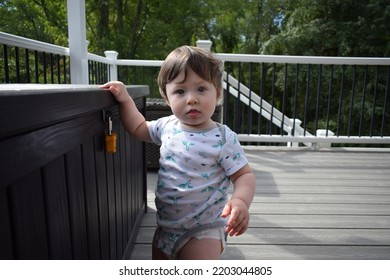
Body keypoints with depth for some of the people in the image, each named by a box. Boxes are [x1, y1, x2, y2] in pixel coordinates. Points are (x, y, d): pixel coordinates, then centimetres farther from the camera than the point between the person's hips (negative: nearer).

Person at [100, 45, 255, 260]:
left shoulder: (222, 138, -19)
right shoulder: (167, 126, -3)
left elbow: (244, 175, -15)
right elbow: (139, 128, 14)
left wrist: (241, 201, -34)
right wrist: (124, 99, 4)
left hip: (203, 230, -5)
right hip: (165, 226, 6)